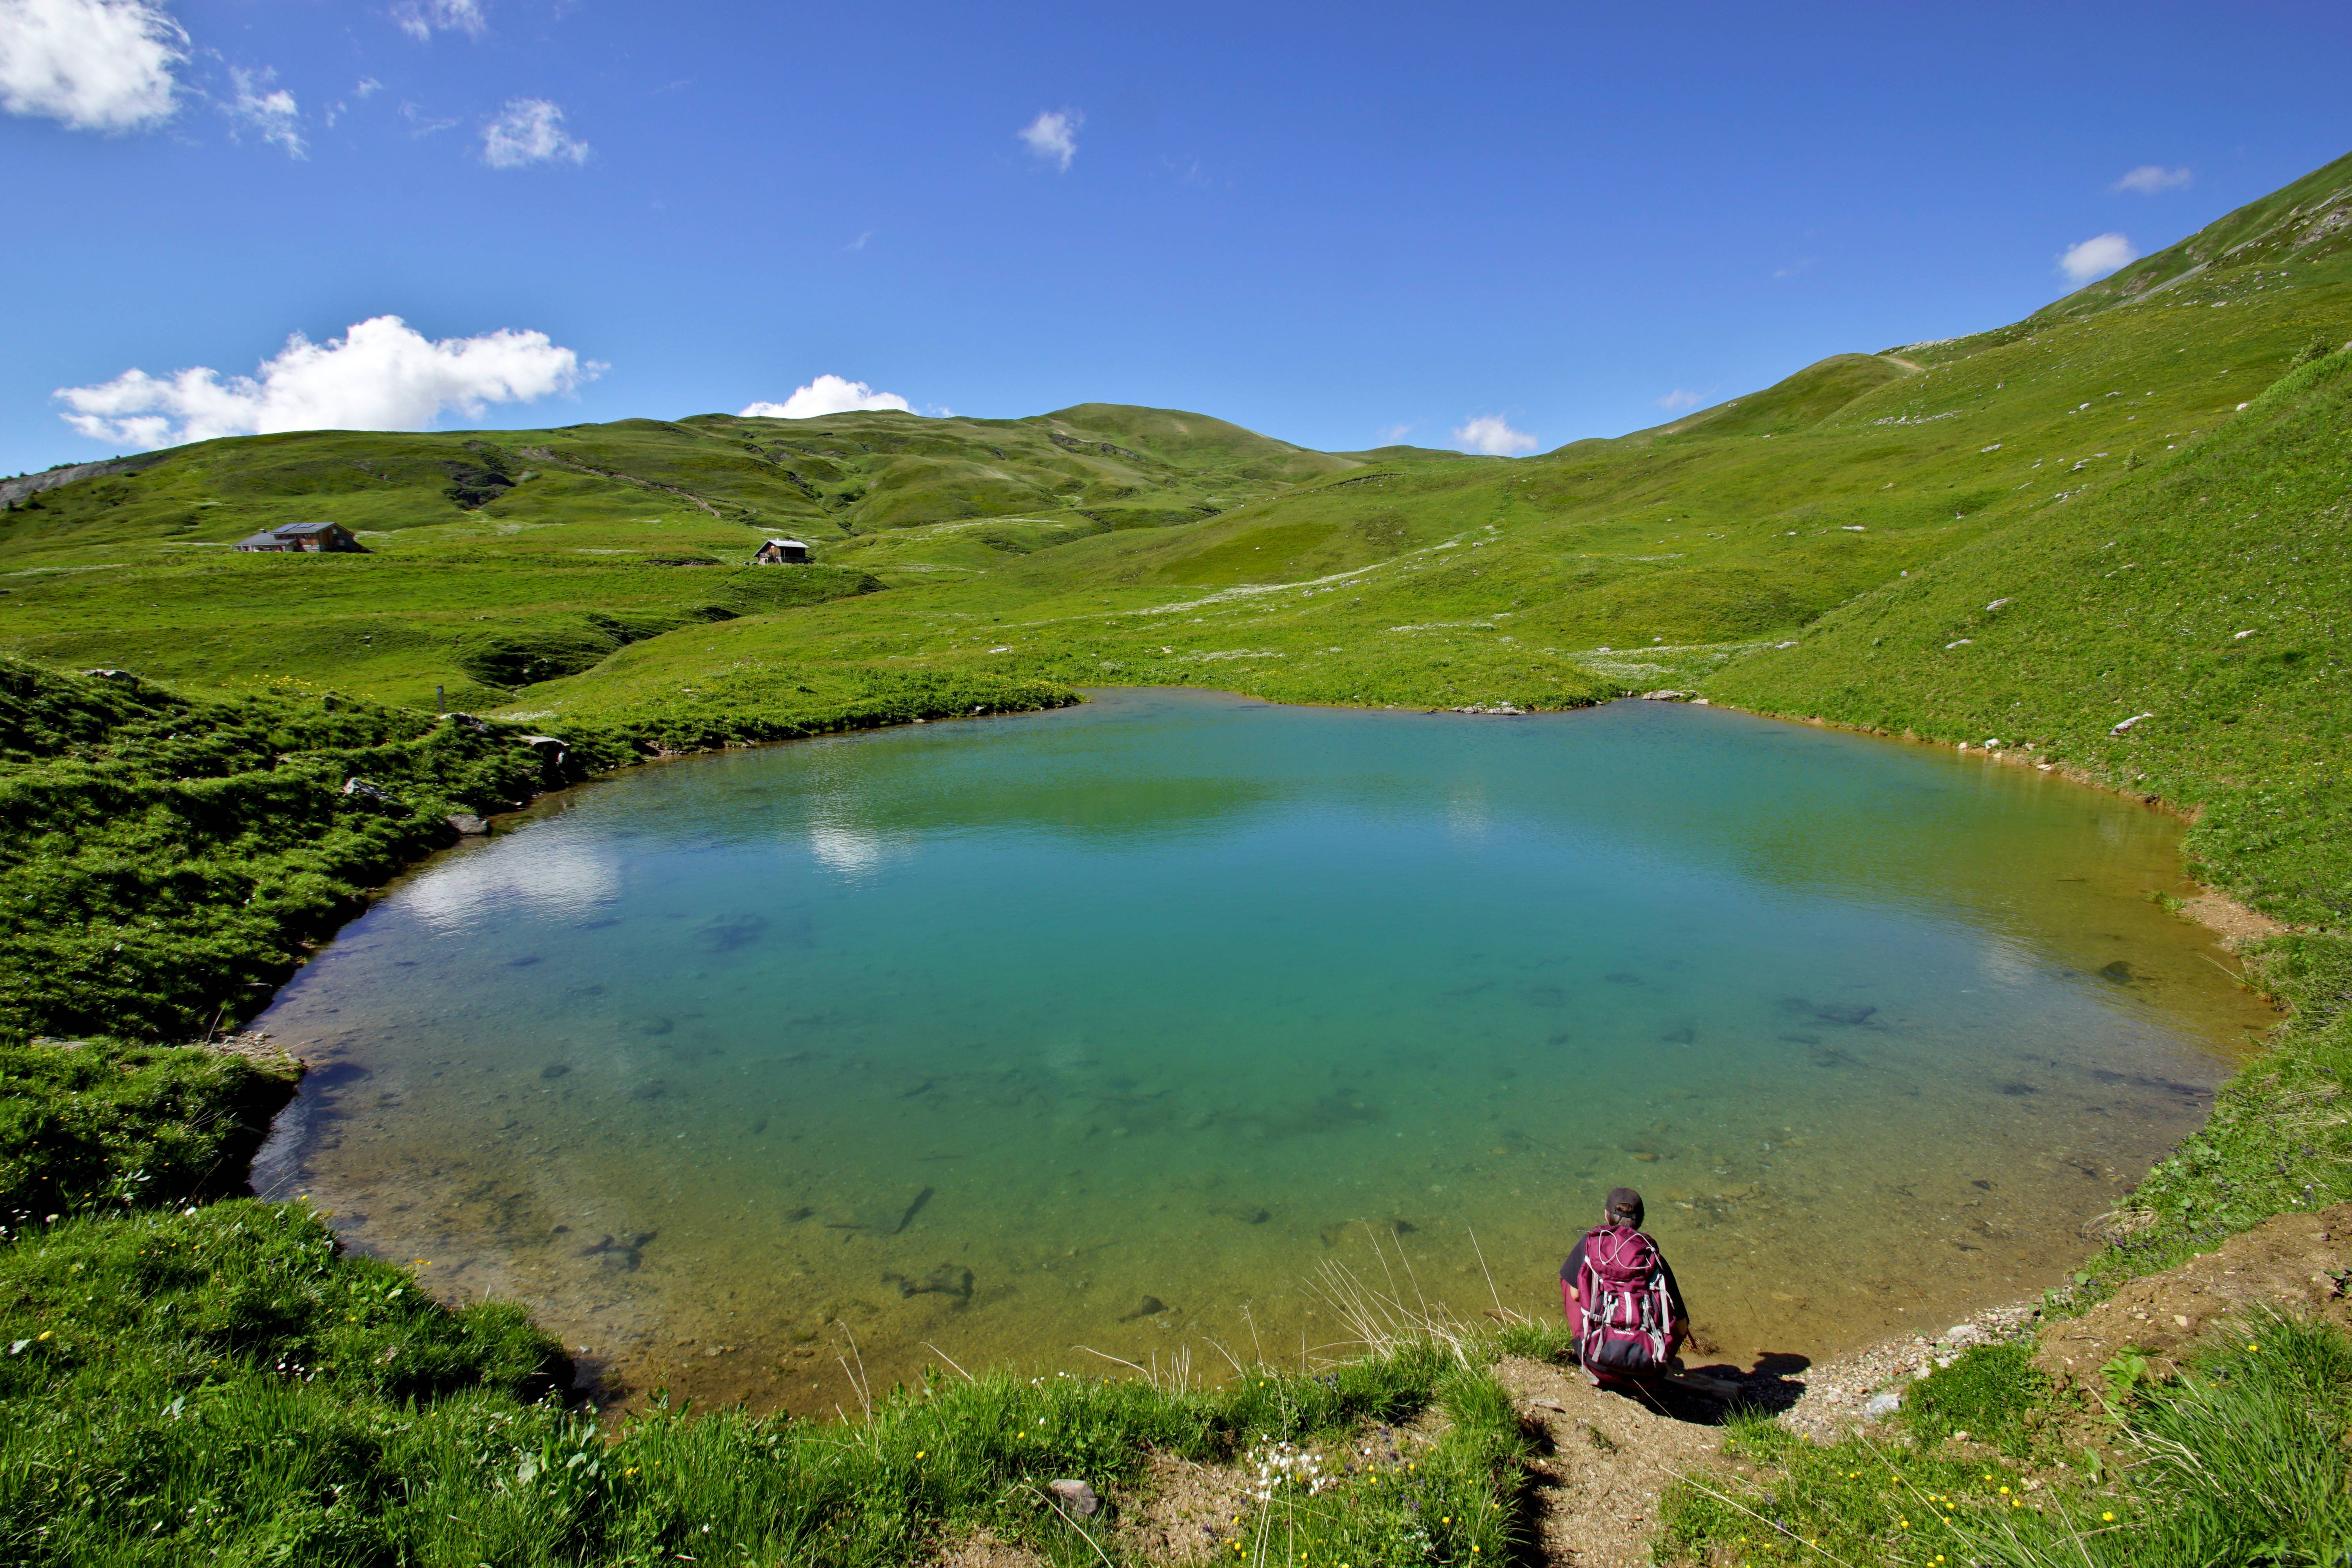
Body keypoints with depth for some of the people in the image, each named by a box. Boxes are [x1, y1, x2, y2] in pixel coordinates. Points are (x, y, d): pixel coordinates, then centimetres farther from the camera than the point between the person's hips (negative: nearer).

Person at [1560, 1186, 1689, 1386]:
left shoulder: (1591, 1242, 5)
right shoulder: (1654, 1256, 7)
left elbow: (1575, 1294, 10)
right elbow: (1681, 1326, 7)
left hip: (1600, 1360, -2)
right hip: (1649, 1371, 2)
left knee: (1567, 1281, 22)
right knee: (1679, 1323, 34)